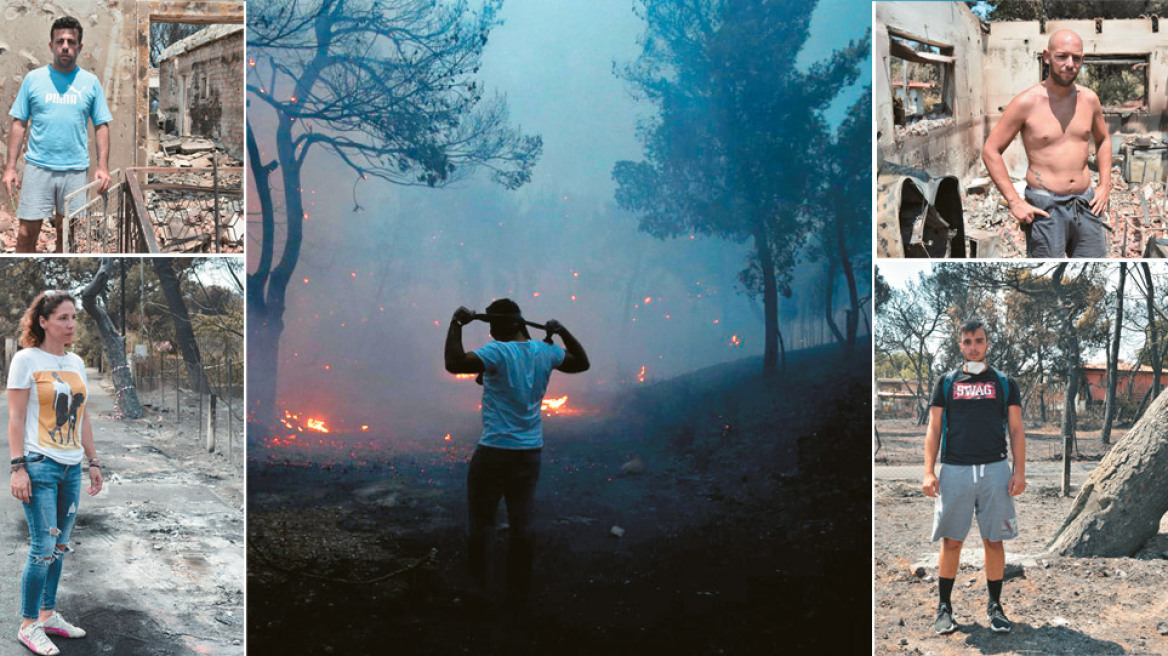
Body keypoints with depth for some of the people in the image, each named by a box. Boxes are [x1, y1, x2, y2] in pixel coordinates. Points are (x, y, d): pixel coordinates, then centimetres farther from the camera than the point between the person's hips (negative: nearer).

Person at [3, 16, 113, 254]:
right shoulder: (33, 79, 4)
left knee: (66, 234, 9)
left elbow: (101, 126, 6)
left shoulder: (90, 82, 5)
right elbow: (19, 125, 5)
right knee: (27, 233, -3)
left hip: (75, 169, 1)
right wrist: (10, 167, -1)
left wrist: (103, 167, -4)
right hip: (38, 167, -1)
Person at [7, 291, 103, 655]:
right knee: (43, 548, -7)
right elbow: (16, 418, -9)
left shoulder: (76, 362, 12)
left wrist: (93, 462, 15)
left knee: (59, 546, 11)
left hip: (71, 468, 6)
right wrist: (18, 467, -14)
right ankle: (28, 625, 4)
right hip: (40, 466, -6)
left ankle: (48, 615, 23)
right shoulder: (26, 359, -6)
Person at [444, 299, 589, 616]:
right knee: (521, 524, 9)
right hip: (530, 453, 5)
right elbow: (581, 362, 20)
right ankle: (519, 597, 12)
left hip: (494, 453, -5)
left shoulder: (497, 352, -16)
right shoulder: (545, 353, 2)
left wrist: (457, 324, -19)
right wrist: (563, 333, 22)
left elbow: (454, 363, -29)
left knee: (481, 522, 6)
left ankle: (478, 591, 5)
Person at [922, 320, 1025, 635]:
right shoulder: (946, 383, 11)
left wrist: (1019, 471, -4)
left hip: (994, 470, 0)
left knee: (994, 541, 2)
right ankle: (944, 608, 9)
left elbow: (1016, 430, 8)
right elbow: (934, 429, 8)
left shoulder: (1005, 383, 11)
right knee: (951, 541, 1)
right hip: (954, 470, 0)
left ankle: (995, 606, 13)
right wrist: (929, 472, -3)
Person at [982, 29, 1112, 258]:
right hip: (1045, 209, -5)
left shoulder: (1089, 99, 7)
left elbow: (1103, 139, 25)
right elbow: (990, 151, -6)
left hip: (1086, 205, 5)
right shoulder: (1027, 103, -8)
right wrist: (1014, 202, -11)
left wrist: (1105, 185, 13)